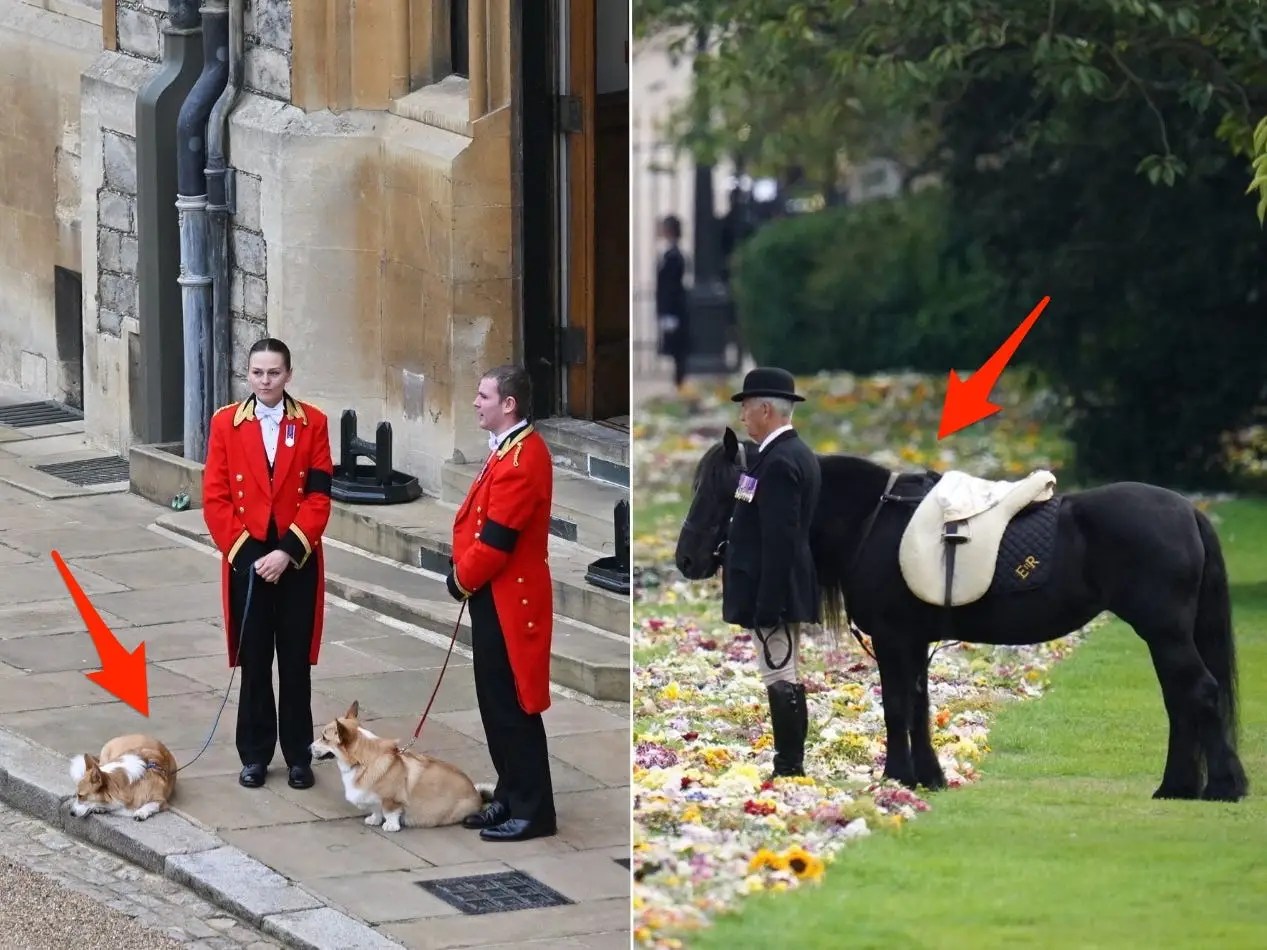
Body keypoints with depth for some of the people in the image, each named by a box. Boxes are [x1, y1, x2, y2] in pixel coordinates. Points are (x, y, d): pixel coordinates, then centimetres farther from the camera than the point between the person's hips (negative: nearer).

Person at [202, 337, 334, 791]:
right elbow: (215, 497, -2)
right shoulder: (226, 423, 0)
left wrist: (287, 552, -14)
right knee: (253, 662, 6)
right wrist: (244, 552, -11)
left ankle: (299, 756, 14)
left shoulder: (313, 423, -1)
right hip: (246, 560, 0)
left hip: (298, 561, 0)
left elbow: (318, 497, -5)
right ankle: (254, 755, 15)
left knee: (296, 663, 5)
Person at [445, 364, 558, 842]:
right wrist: (465, 575, 7)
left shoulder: (522, 461, -22)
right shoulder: (509, 450, 12)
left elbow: (496, 539, -23)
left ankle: (533, 811, 2)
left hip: (507, 600, -10)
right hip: (495, 596, 10)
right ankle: (510, 798, 23)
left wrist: (462, 579, -8)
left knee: (513, 707, -4)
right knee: (495, 703, 15)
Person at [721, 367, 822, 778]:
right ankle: (792, 767, 17)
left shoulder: (778, 462, -18)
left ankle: (788, 770, -8)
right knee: (786, 680, 13)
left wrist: (766, 606, -22)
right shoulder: (799, 454, 14)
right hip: (788, 591, 11)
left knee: (780, 678, -8)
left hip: (772, 592, -11)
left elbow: (779, 541, -23)